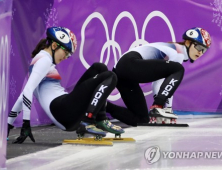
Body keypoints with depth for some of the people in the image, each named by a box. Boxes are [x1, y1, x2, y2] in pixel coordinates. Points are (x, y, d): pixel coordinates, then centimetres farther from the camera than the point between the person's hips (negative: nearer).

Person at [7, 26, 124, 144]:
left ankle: (100, 120, 2)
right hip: (62, 111, -10)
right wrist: (26, 124, -23)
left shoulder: (39, 61, 25)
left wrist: (9, 123, 28)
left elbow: (25, 94, 27)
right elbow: (28, 90, -18)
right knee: (109, 77, -9)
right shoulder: (45, 60, -5)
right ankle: (87, 122, -17)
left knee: (99, 68, 15)